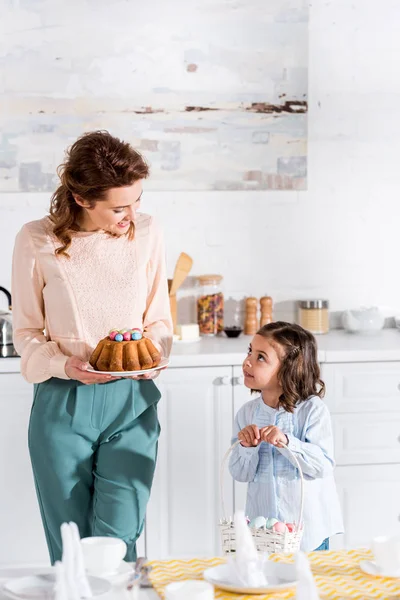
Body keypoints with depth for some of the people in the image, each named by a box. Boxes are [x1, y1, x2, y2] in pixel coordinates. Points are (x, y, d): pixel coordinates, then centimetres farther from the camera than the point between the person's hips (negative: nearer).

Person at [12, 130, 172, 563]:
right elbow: (26, 332, 0)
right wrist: (63, 365, -18)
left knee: (117, 541, -1)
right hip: (62, 405, -1)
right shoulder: (37, 241, -8)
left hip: (130, 401, 1)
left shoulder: (146, 232, -2)